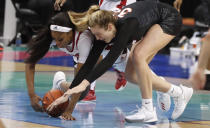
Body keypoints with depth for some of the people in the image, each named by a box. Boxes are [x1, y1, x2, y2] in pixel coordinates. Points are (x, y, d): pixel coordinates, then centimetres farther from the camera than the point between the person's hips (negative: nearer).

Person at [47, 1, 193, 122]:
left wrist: (85, 83, -53)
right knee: (131, 74, -2)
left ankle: (148, 111, -20)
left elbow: (111, 58, -46)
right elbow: (89, 63, -18)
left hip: (169, 19, -8)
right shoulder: (105, 31, -19)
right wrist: (67, 94, -22)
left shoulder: (127, 24, -39)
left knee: (138, 55, -29)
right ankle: (179, 93, 13)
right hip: (152, 24, 8)